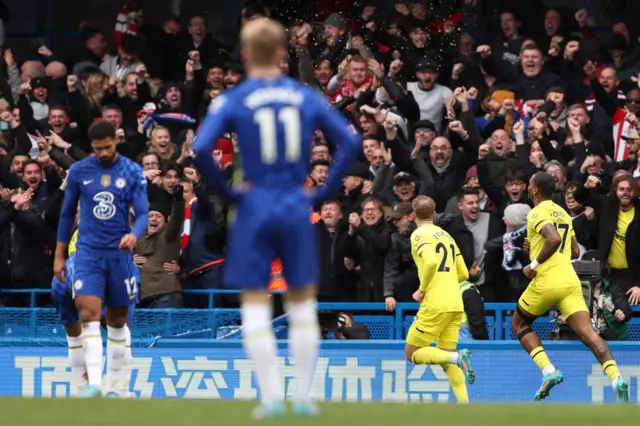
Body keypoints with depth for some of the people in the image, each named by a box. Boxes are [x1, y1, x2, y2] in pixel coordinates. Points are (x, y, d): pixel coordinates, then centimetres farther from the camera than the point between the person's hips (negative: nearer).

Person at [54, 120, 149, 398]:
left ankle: (113, 386, 17)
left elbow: (142, 212, -5)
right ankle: (94, 382, -24)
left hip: (119, 253, 1)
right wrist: (59, 255, 10)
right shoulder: (79, 171, 2)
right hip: (88, 252, -1)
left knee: (117, 321, 8)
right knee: (89, 314, -17)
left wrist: (134, 235, -27)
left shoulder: (132, 172, 0)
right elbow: (67, 213, 11)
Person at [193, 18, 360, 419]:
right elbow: (350, 142, -2)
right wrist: (325, 191, 2)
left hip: (255, 209, -2)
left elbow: (201, 149, -17)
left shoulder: (231, 101, -4)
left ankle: (272, 397, -1)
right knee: (303, 303, 12)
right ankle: (304, 397, 10)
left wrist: (226, 190, -4)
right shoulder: (307, 97, 3)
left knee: (255, 306, 5)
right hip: (297, 211, 2)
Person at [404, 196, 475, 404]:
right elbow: (463, 274, 19)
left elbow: (431, 261, -23)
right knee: (446, 360, 9)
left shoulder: (419, 235, -4)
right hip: (456, 305, 7)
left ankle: (457, 357, -21)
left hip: (435, 305, -7)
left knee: (412, 353, 2)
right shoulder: (446, 235, 18)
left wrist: (423, 290, -11)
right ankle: (465, 404, -9)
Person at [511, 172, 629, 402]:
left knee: (519, 323, 17)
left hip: (546, 281, -6)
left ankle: (548, 371, -1)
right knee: (588, 334, -6)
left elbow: (554, 239, -23)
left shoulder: (537, 213, -4)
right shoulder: (563, 214, 21)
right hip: (570, 281, 6)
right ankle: (616, 378, -28)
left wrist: (534, 264, -13)